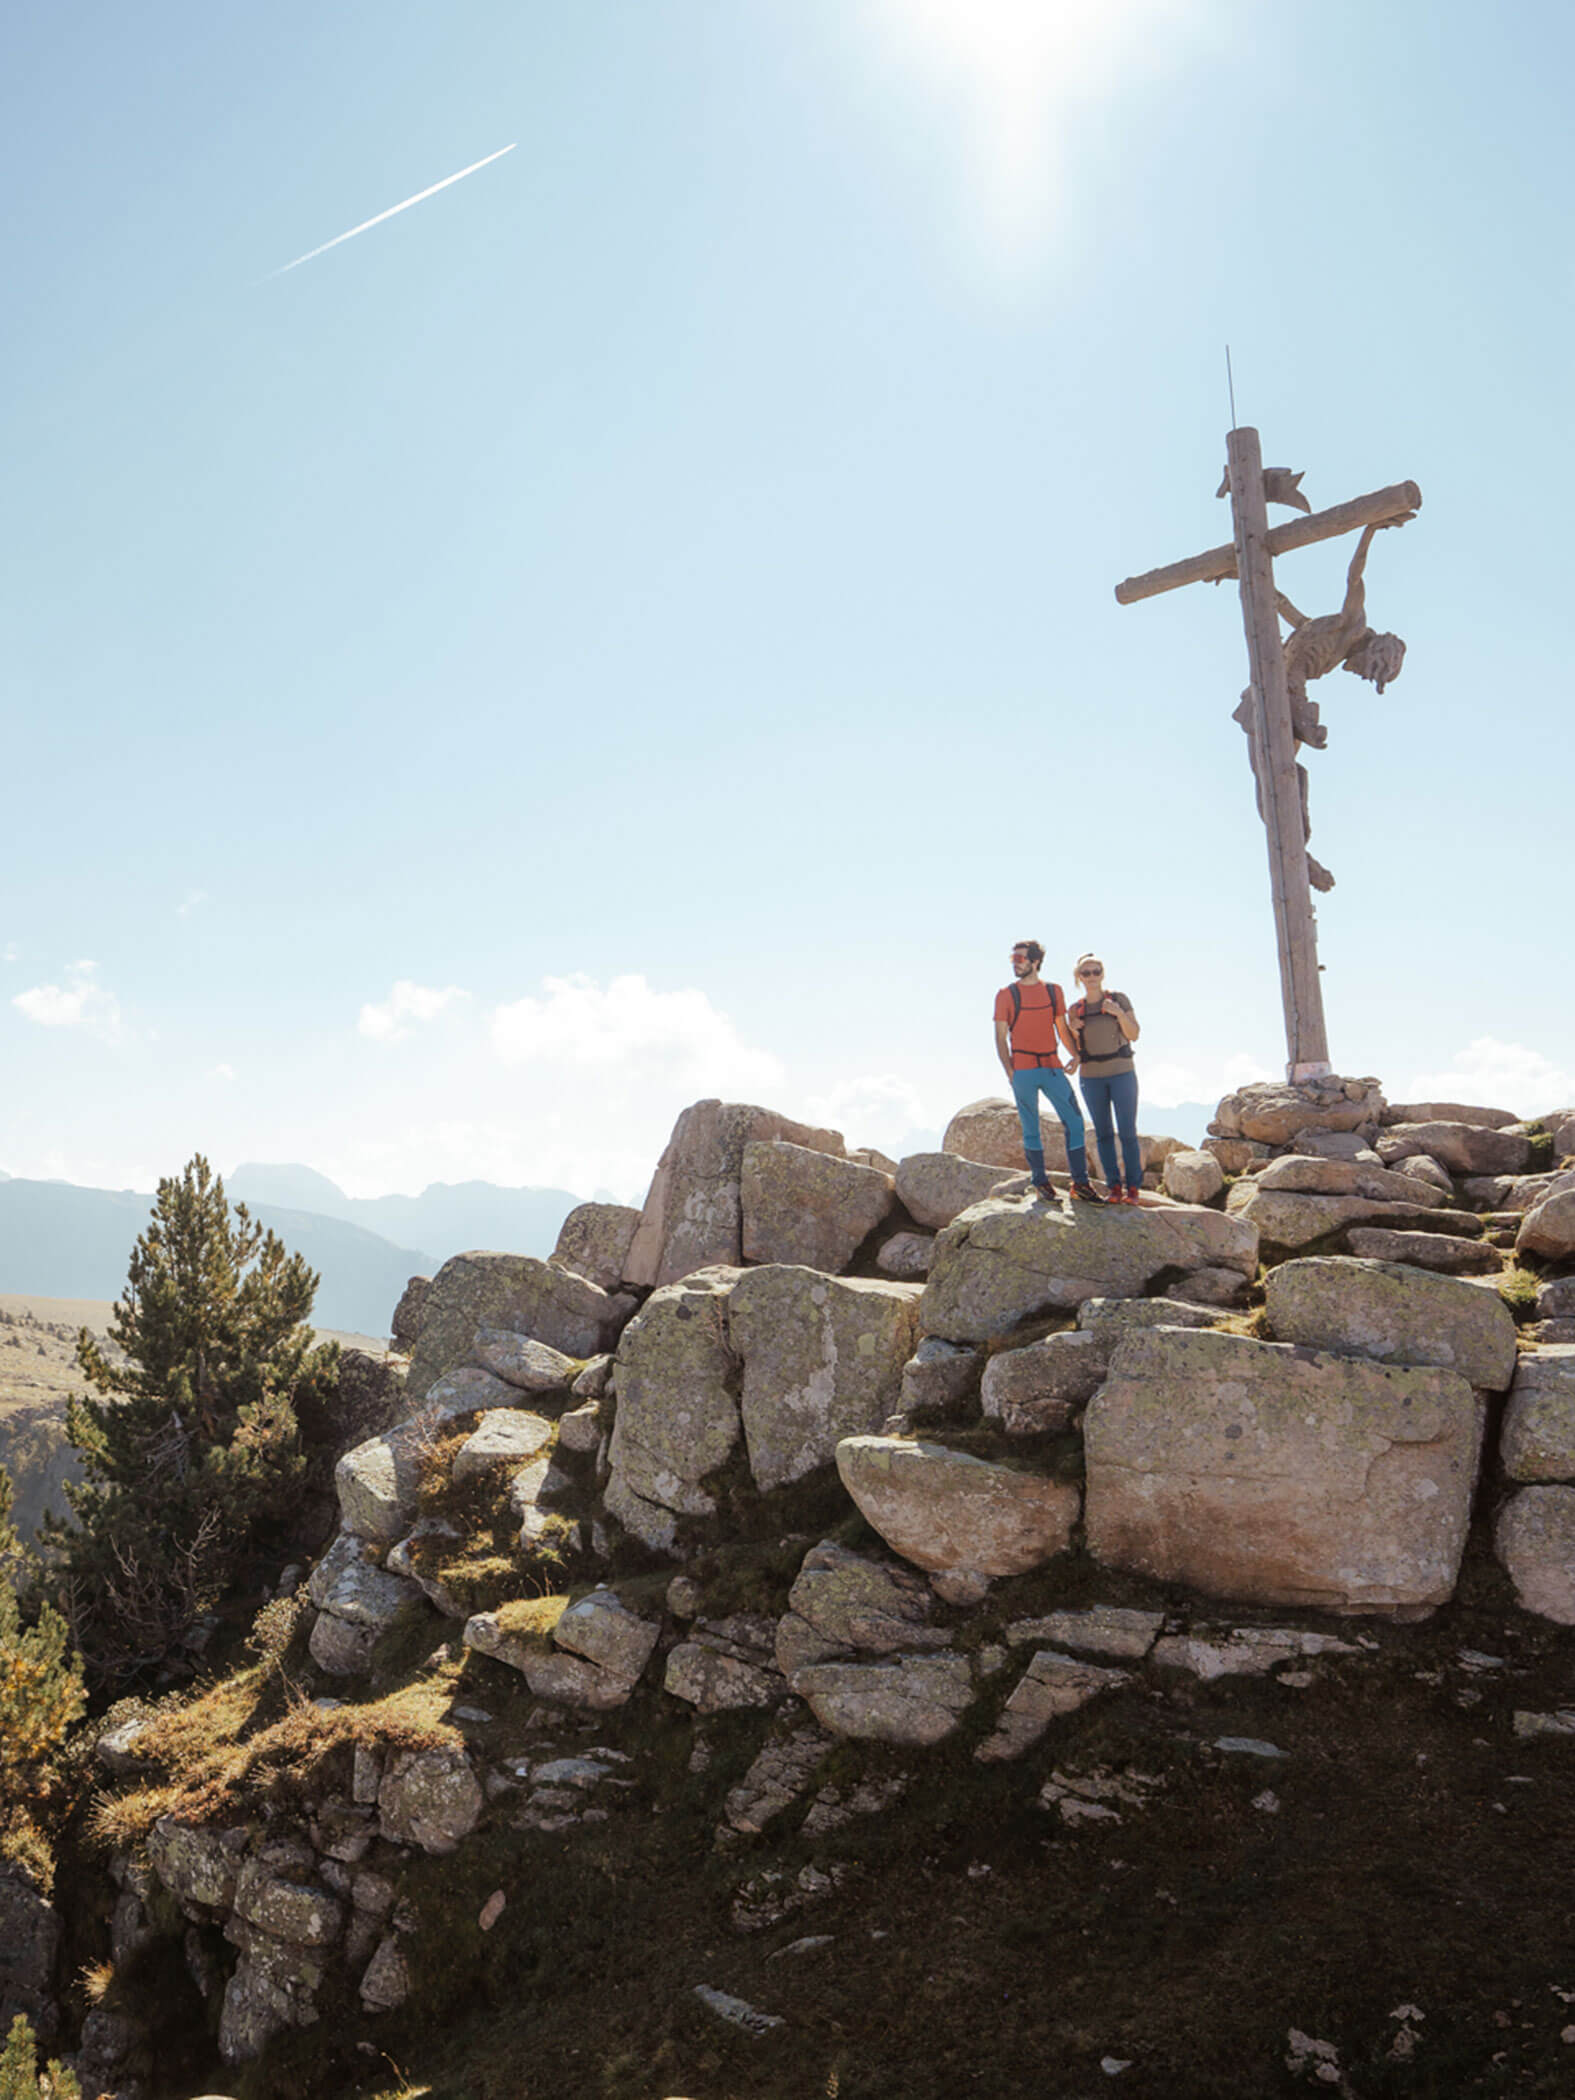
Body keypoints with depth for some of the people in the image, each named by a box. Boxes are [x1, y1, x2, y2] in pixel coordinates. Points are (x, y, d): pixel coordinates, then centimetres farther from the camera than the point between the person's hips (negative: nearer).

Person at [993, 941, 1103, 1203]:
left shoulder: (1054, 991, 10)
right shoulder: (1006, 994, 2)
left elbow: (1062, 1028, 18)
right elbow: (1001, 1037, 1)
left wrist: (1075, 1054, 3)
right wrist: (1009, 1071, -8)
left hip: (1053, 1067, 3)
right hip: (1023, 1070, -3)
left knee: (1075, 1122, -1)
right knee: (1030, 1129, 3)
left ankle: (1081, 1184, 6)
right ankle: (1040, 1183, 15)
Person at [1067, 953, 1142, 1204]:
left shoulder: (1119, 999, -1)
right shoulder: (1075, 1009, 6)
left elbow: (1133, 1035, -4)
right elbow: (1075, 1048, 11)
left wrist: (1119, 1013, -19)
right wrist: (1073, 1031, -9)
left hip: (1121, 1073, -2)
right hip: (1091, 1077, 2)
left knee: (1127, 1132, -3)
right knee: (1103, 1133, 4)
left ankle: (1133, 1186, 5)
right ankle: (1114, 1186, 10)